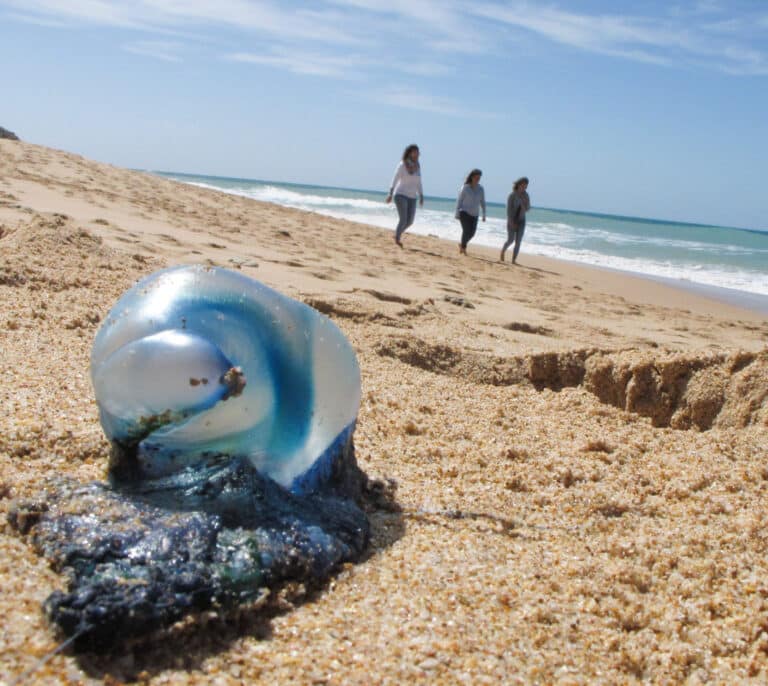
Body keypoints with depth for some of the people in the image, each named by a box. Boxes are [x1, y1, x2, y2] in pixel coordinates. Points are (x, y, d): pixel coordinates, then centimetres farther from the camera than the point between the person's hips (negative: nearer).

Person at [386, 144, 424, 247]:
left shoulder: (417, 166, 7)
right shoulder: (402, 165, -12)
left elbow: (418, 183, 14)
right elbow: (395, 179, -17)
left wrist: (421, 197, 9)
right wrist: (390, 194, -26)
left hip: (411, 197, 6)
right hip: (400, 195, -6)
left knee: (410, 221, 4)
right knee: (403, 219, -15)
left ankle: (398, 233, 31)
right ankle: (397, 238, 4)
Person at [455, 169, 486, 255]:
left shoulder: (480, 189, 0)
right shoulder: (465, 188, -11)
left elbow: (482, 202, 5)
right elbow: (459, 201, -8)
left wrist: (484, 215, 1)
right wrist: (457, 214, -10)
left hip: (474, 214, 5)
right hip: (464, 213, -5)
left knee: (472, 232, 6)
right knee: (466, 230, -14)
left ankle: (462, 244, 32)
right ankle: (463, 247, 6)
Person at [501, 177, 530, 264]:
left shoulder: (525, 195, 0)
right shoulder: (512, 195, -13)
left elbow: (527, 208, -2)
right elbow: (509, 209, -15)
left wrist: (523, 200, -19)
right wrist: (511, 222, -20)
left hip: (521, 220, 4)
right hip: (512, 220, -4)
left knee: (518, 242, -4)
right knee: (510, 240, -2)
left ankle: (513, 260, 0)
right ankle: (503, 251, 30)